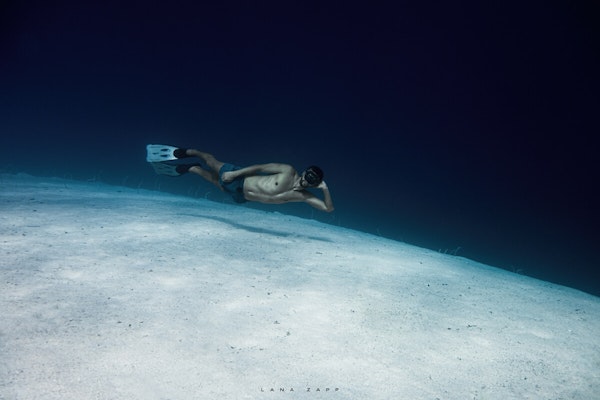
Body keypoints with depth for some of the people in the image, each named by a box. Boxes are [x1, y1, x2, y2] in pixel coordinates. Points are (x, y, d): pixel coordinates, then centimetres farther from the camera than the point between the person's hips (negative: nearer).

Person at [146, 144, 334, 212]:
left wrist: (325, 189, -34)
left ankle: (190, 168, 54)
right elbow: (261, 167, -16)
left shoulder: (303, 196, -17)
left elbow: (329, 208, -19)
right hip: (240, 180, -3)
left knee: (216, 181, 26)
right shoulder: (288, 171, -24)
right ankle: (186, 152, 46)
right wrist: (236, 172, -18)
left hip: (242, 196, 3)